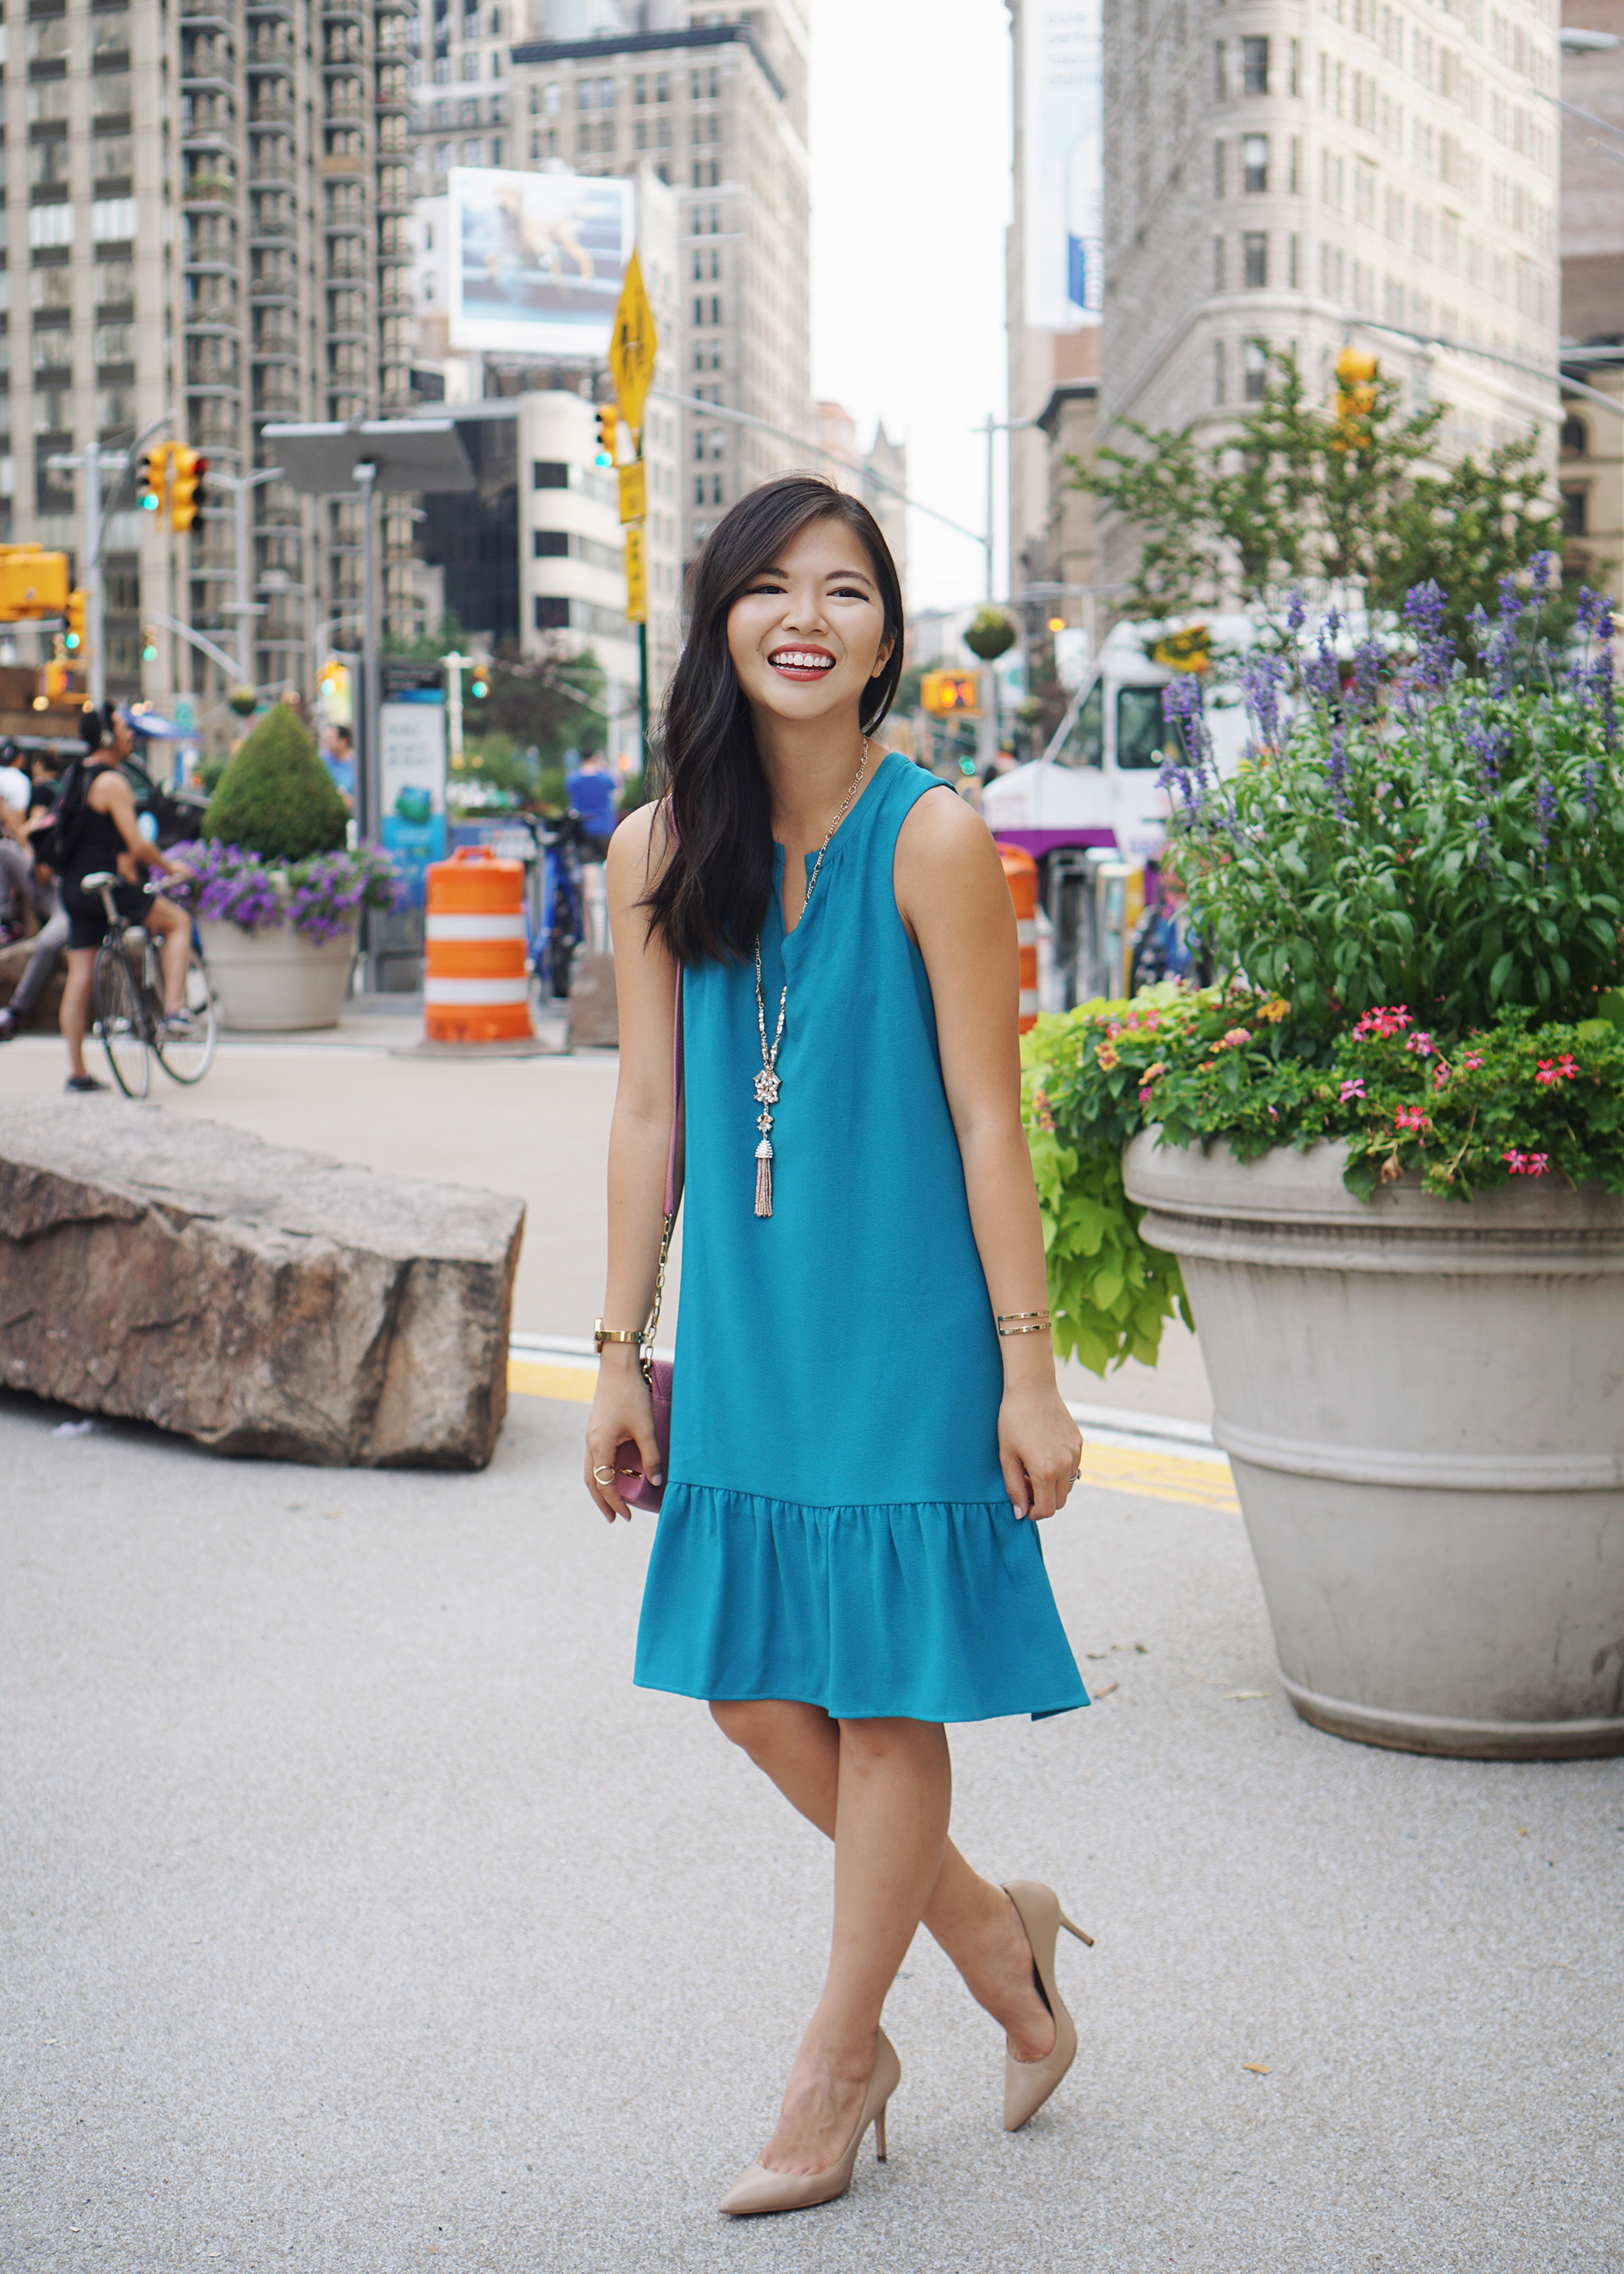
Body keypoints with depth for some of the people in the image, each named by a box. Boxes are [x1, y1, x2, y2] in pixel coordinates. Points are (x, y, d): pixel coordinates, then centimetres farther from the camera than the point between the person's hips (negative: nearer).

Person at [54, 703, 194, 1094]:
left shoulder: (73, 776, 14)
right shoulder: (111, 782, -14)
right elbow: (137, 846, -16)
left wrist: (123, 864, 27)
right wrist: (170, 867, 0)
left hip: (73, 887, 8)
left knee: (78, 976, 6)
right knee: (178, 921, 9)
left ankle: (76, 1072, 7)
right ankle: (173, 1009, -1)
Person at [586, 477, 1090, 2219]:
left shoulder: (932, 839, -11)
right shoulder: (657, 854, 2)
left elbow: (988, 1122, -9)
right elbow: (648, 1117, 6)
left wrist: (1028, 1370, -10)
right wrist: (621, 1355, 7)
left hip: (908, 1332, -5)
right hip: (745, 1339, 5)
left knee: (884, 1694, 5)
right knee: (752, 1690, 8)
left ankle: (833, 2069, 23)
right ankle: (996, 1938, 32)